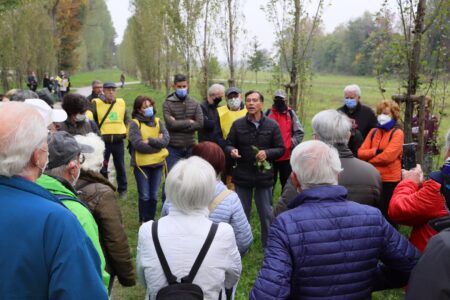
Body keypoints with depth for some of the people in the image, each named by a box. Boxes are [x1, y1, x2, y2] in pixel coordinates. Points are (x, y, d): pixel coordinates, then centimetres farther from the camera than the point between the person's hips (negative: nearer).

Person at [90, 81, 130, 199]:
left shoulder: (121, 102, 6)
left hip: (118, 141, 2)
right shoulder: (96, 103, -4)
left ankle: (122, 190, 27)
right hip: (103, 141, -2)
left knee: (120, 167, 12)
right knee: (102, 167, 8)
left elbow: (126, 119, 14)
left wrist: (126, 131, 4)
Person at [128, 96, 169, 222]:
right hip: (141, 164, -4)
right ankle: (144, 221, 22)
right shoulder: (135, 123, -7)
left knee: (154, 195, 13)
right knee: (144, 196, 5)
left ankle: (151, 219, 28)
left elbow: (166, 139, -8)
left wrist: (149, 141, -19)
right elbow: (138, 144, -19)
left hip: (157, 163, 4)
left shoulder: (158, 121, 7)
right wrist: (157, 143, -11)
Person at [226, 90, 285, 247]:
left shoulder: (272, 125, -4)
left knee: (266, 213, 9)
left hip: (264, 176, -1)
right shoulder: (237, 124, -1)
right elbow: (228, 144, 6)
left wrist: (267, 153, -18)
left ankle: (268, 244, 25)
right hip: (242, 176, 1)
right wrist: (232, 151, -17)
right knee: (242, 213, 14)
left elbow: (281, 149, 0)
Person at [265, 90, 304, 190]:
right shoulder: (268, 113, 3)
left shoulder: (291, 113, 5)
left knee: (287, 182, 10)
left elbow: (299, 132, 4)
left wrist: (291, 143, -7)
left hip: (287, 156, 0)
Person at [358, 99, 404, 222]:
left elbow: (388, 156, -19)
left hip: (389, 179, -5)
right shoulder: (373, 131, 9)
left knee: (386, 213, 7)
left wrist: (369, 159, -6)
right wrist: (375, 151, -16)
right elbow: (360, 152, 2)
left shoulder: (397, 133, -8)